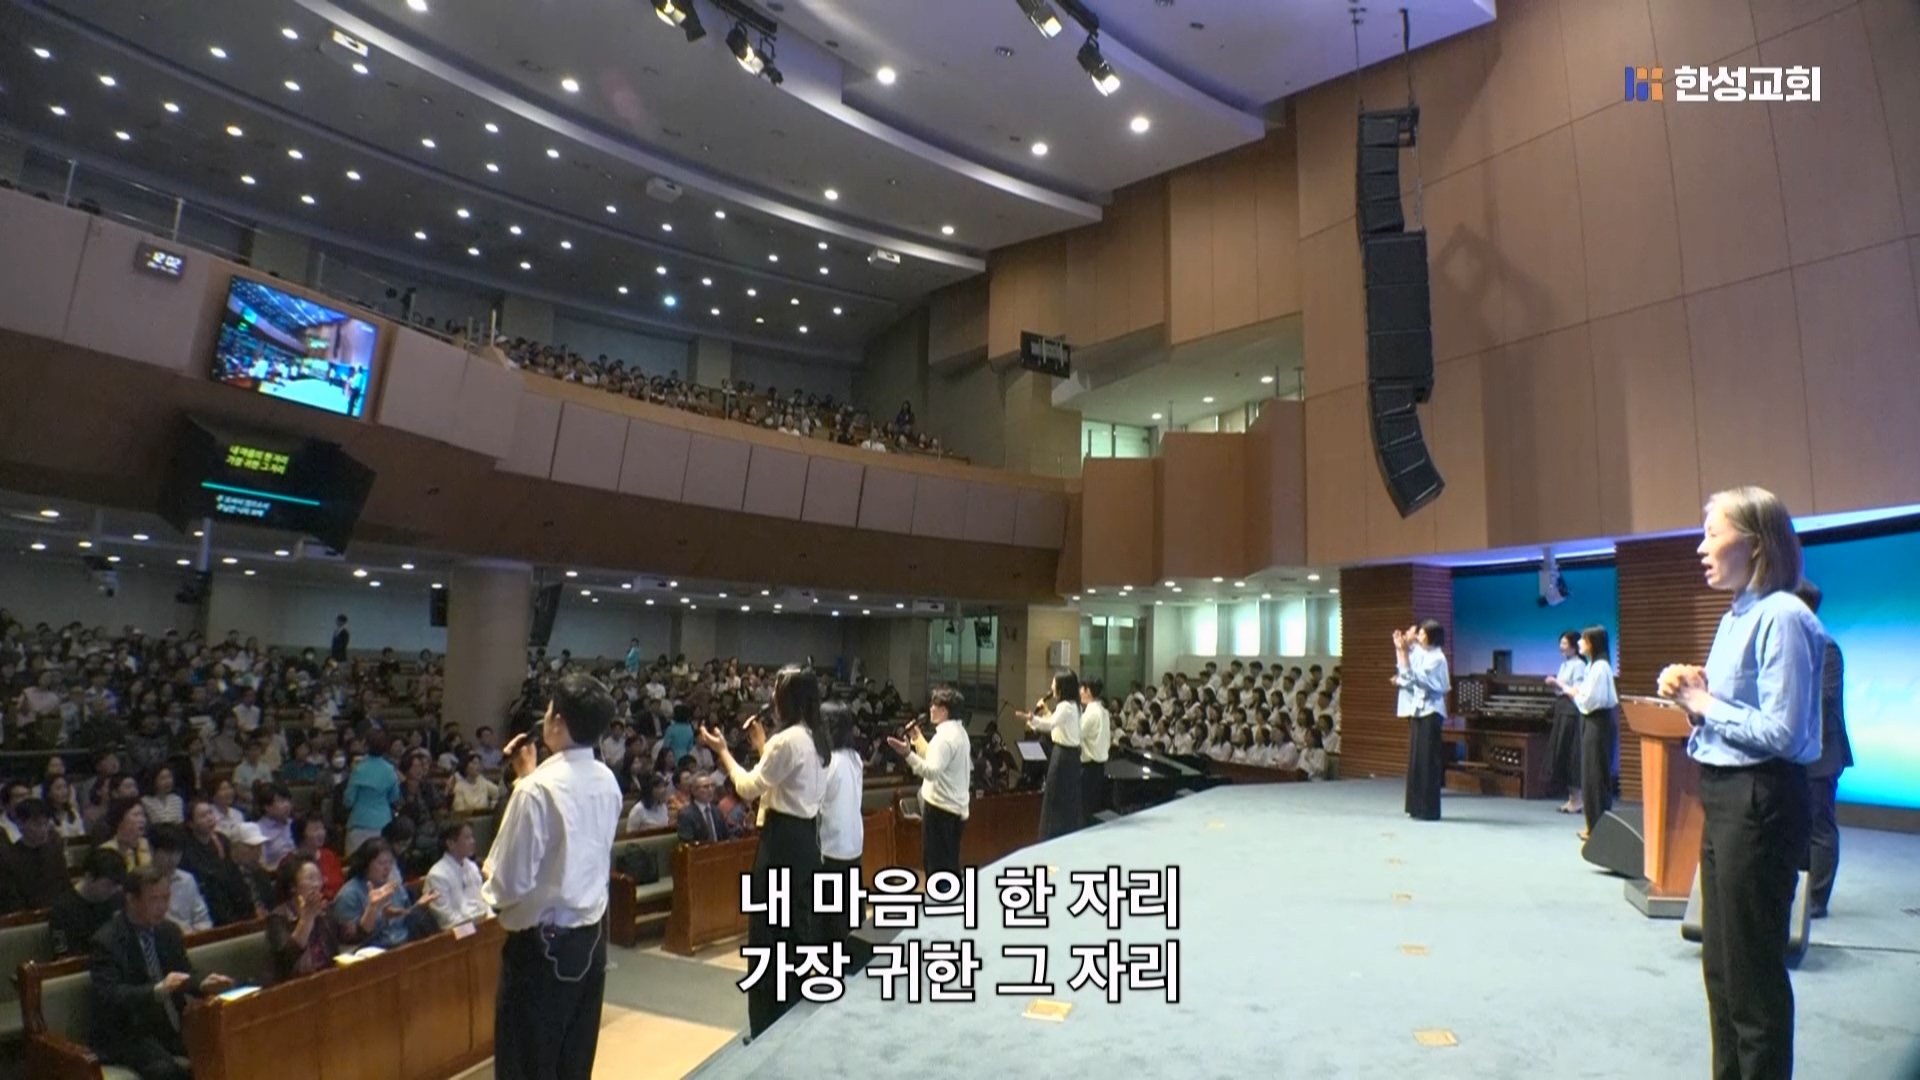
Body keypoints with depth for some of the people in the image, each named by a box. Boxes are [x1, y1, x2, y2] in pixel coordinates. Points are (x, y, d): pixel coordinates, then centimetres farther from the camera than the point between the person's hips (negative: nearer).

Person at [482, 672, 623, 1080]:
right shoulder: (607, 781, -1)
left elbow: (511, 880, -20)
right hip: (592, 934, 7)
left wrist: (491, 895, 4)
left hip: (543, 942, -7)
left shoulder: (537, 790, -22)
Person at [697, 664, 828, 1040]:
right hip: (806, 837, 9)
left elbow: (749, 788, -11)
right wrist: (762, 744, 20)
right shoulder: (815, 739, 8)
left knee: (767, 931, 1)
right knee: (798, 925, 17)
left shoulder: (787, 740, -19)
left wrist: (722, 751, 0)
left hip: (782, 839, -9)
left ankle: (768, 1027, 10)